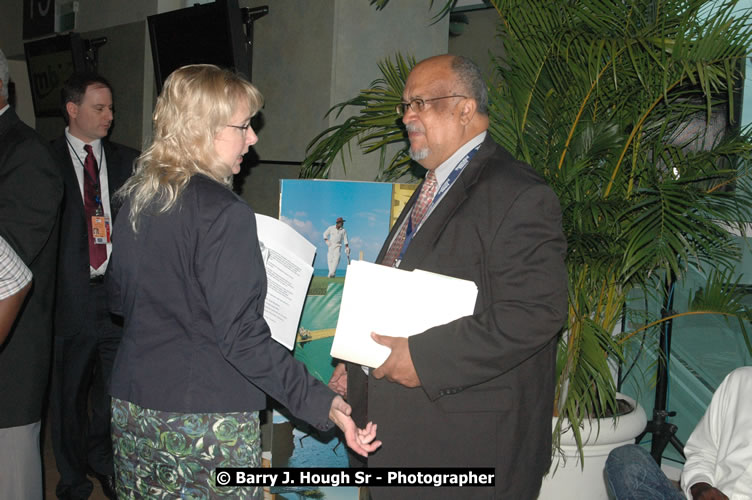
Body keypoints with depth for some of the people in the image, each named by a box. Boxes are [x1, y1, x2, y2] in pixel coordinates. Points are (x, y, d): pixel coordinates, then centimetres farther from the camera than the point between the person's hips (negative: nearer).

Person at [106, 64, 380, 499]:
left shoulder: (136, 198, 4)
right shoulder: (225, 213, -19)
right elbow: (242, 338, -23)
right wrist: (324, 405, -24)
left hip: (131, 411, 8)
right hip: (207, 422, -7)